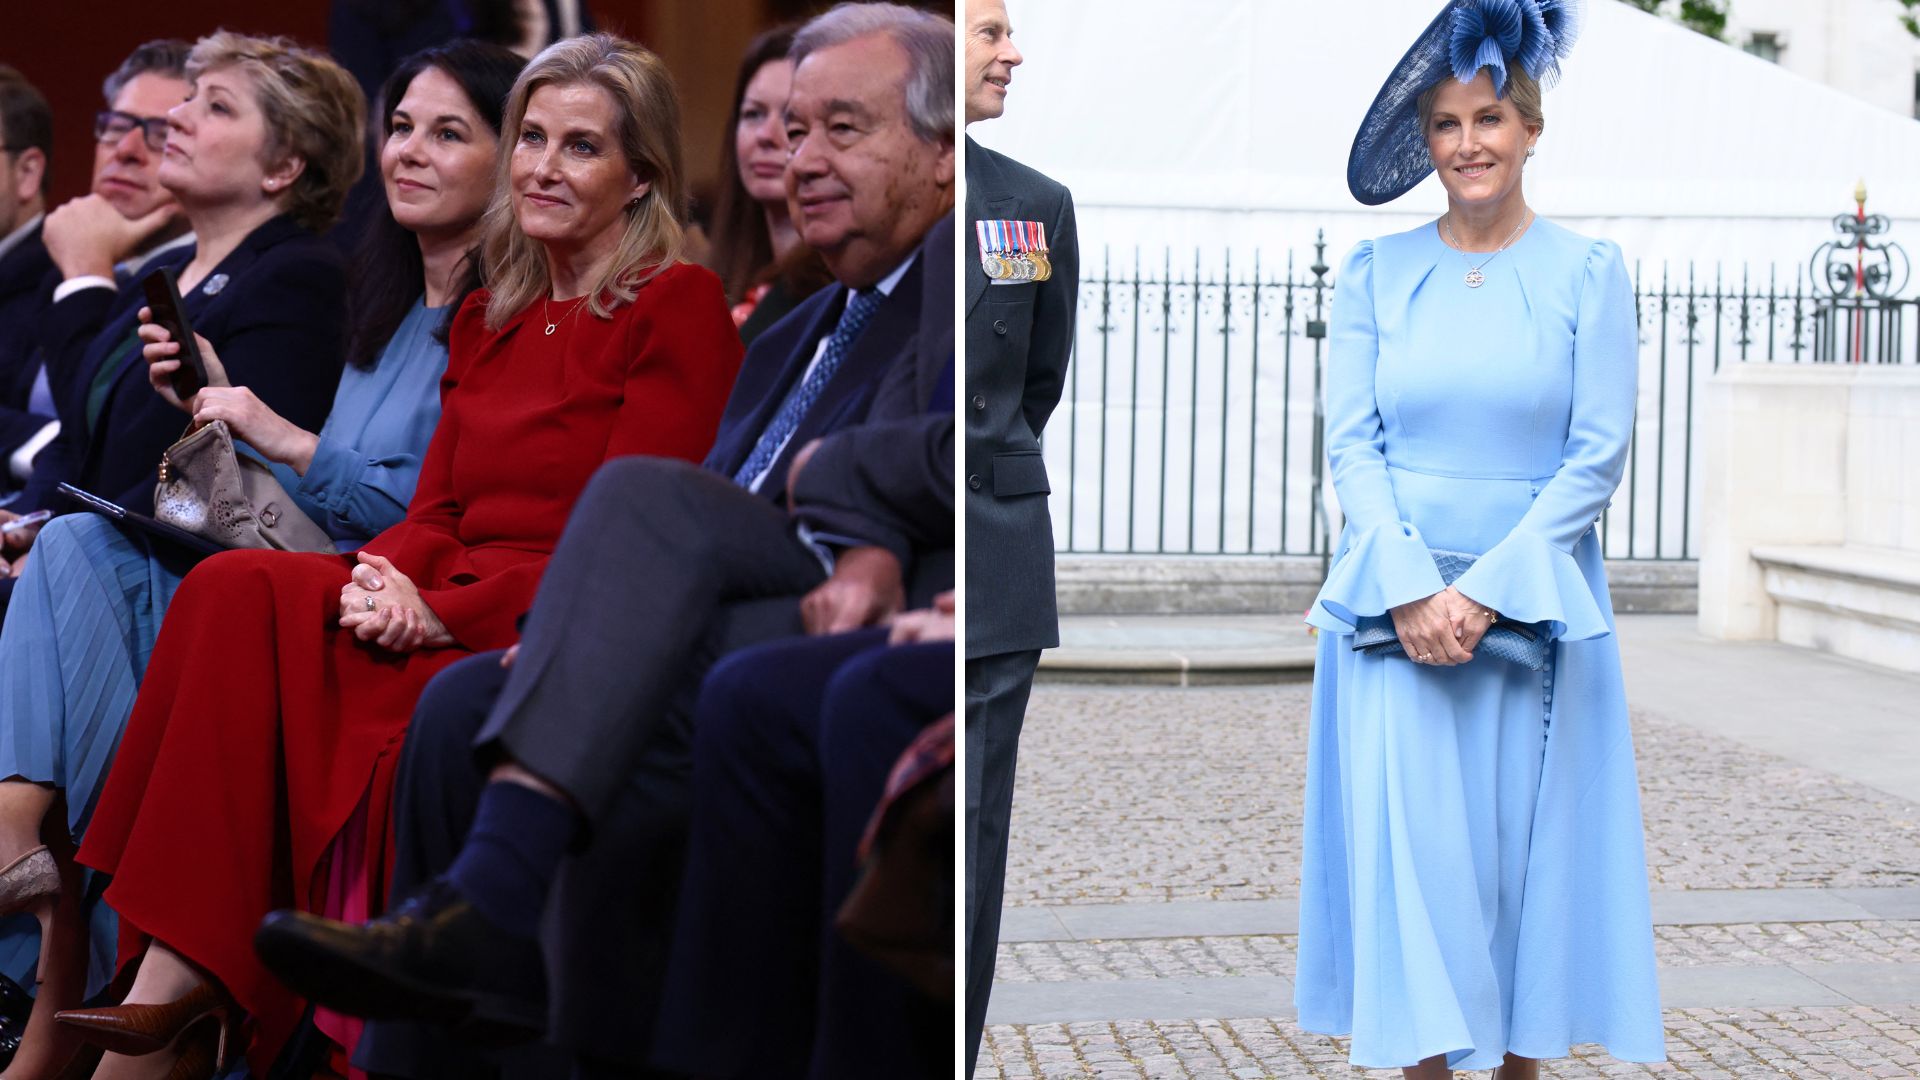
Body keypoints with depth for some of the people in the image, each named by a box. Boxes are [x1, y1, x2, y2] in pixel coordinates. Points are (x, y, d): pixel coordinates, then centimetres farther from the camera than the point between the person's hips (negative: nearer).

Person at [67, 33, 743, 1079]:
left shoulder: (679, 306, -1)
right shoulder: (487, 319, 22)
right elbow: (439, 509, 16)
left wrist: (444, 611, -17)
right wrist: (387, 572, -8)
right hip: (448, 609, 7)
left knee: (251, 602, -26)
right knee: (234, 588, -22)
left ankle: (182, 984, -24)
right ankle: (176, 988, -28)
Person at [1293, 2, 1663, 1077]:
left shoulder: (1590, 273, 2)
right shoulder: (1377, 273, 7)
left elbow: (1599, 455, -3)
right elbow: (1354, 443, 2)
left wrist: (1489, 590, -12)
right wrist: (1410, 589, -12)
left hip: (1535, 606, -1)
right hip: (1394, 601, 1)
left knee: (1529, 846, 3)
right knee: (1410, 843, -4)